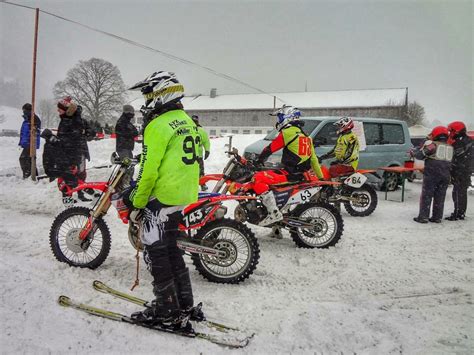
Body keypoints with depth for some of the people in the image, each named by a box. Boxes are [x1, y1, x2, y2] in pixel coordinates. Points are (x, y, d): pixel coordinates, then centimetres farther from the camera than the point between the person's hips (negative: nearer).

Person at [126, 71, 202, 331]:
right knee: (171, 250, 19)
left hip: (162, 198, -9)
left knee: (156, 254, 3)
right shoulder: (187, 121, 13)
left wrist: (137, 204, -10)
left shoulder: (158, 126, -15)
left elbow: (149, 171, -19)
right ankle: (185, 305, 28)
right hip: (185, 198, 9)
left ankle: (168, 313, 11)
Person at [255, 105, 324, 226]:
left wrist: (259, 159, 12)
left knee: (258, 178, -16)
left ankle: (274, 213, -25)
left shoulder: (288, 132, -8)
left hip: (290, 175, -10)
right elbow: (313, 159, 24)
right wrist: (321, 178, 30)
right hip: (302, 175, 10)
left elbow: (270, 148, -5)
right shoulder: (306, 136, 20)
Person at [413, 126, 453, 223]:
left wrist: (414, 153, 13)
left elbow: (420, 155, -7)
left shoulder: (432, 144, -5)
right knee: (440, 197, 12)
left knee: (426, 196, 0)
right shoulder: (450, 148, 14)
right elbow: (451, 162, 17)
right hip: (445, 175, 5)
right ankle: (437, 217, 16)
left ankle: (423, 217, -1)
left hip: (431, 175, -5)